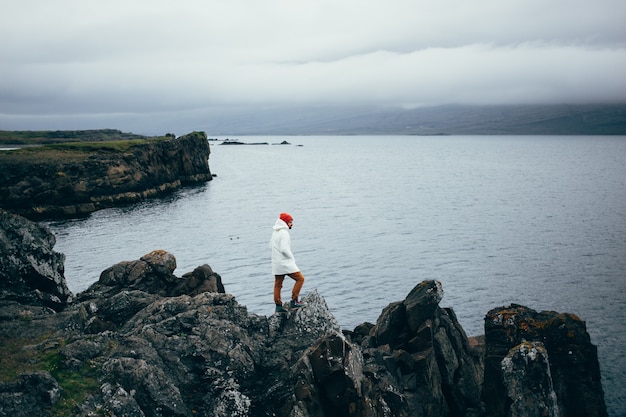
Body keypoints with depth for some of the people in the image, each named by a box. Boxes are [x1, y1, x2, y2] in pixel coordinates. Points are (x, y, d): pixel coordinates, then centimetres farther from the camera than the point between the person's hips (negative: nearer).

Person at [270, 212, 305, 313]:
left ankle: (278, 306, 14)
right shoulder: (284, 233, -17)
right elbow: (284, 249, -25)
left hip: (276, 263, 10)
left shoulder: (275, 232, 12)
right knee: (300, 278, -2)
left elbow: (271, 245, 20)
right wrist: (292, 258, -11)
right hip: (285, 262, -9)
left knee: (278, 284, 11)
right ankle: (294, 301, -4)